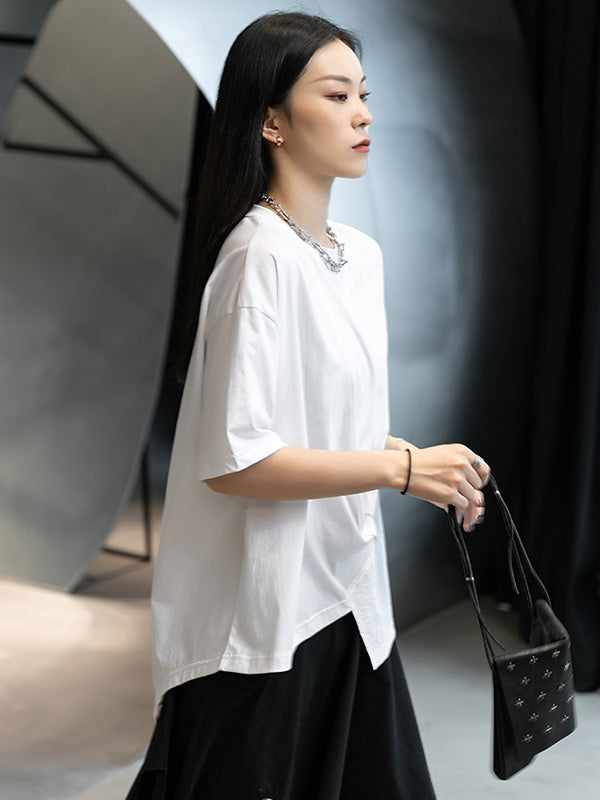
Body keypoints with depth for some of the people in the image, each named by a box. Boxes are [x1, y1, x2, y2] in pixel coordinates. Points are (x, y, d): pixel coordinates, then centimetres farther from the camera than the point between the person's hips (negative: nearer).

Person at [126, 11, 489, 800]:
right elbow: (231, 461, -23)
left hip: (346, 595, 8)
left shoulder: (363, 253, 8)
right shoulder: (261, 254, -18)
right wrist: (403, 469, -19)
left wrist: (423, 465, 2)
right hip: (266, 616, -8)